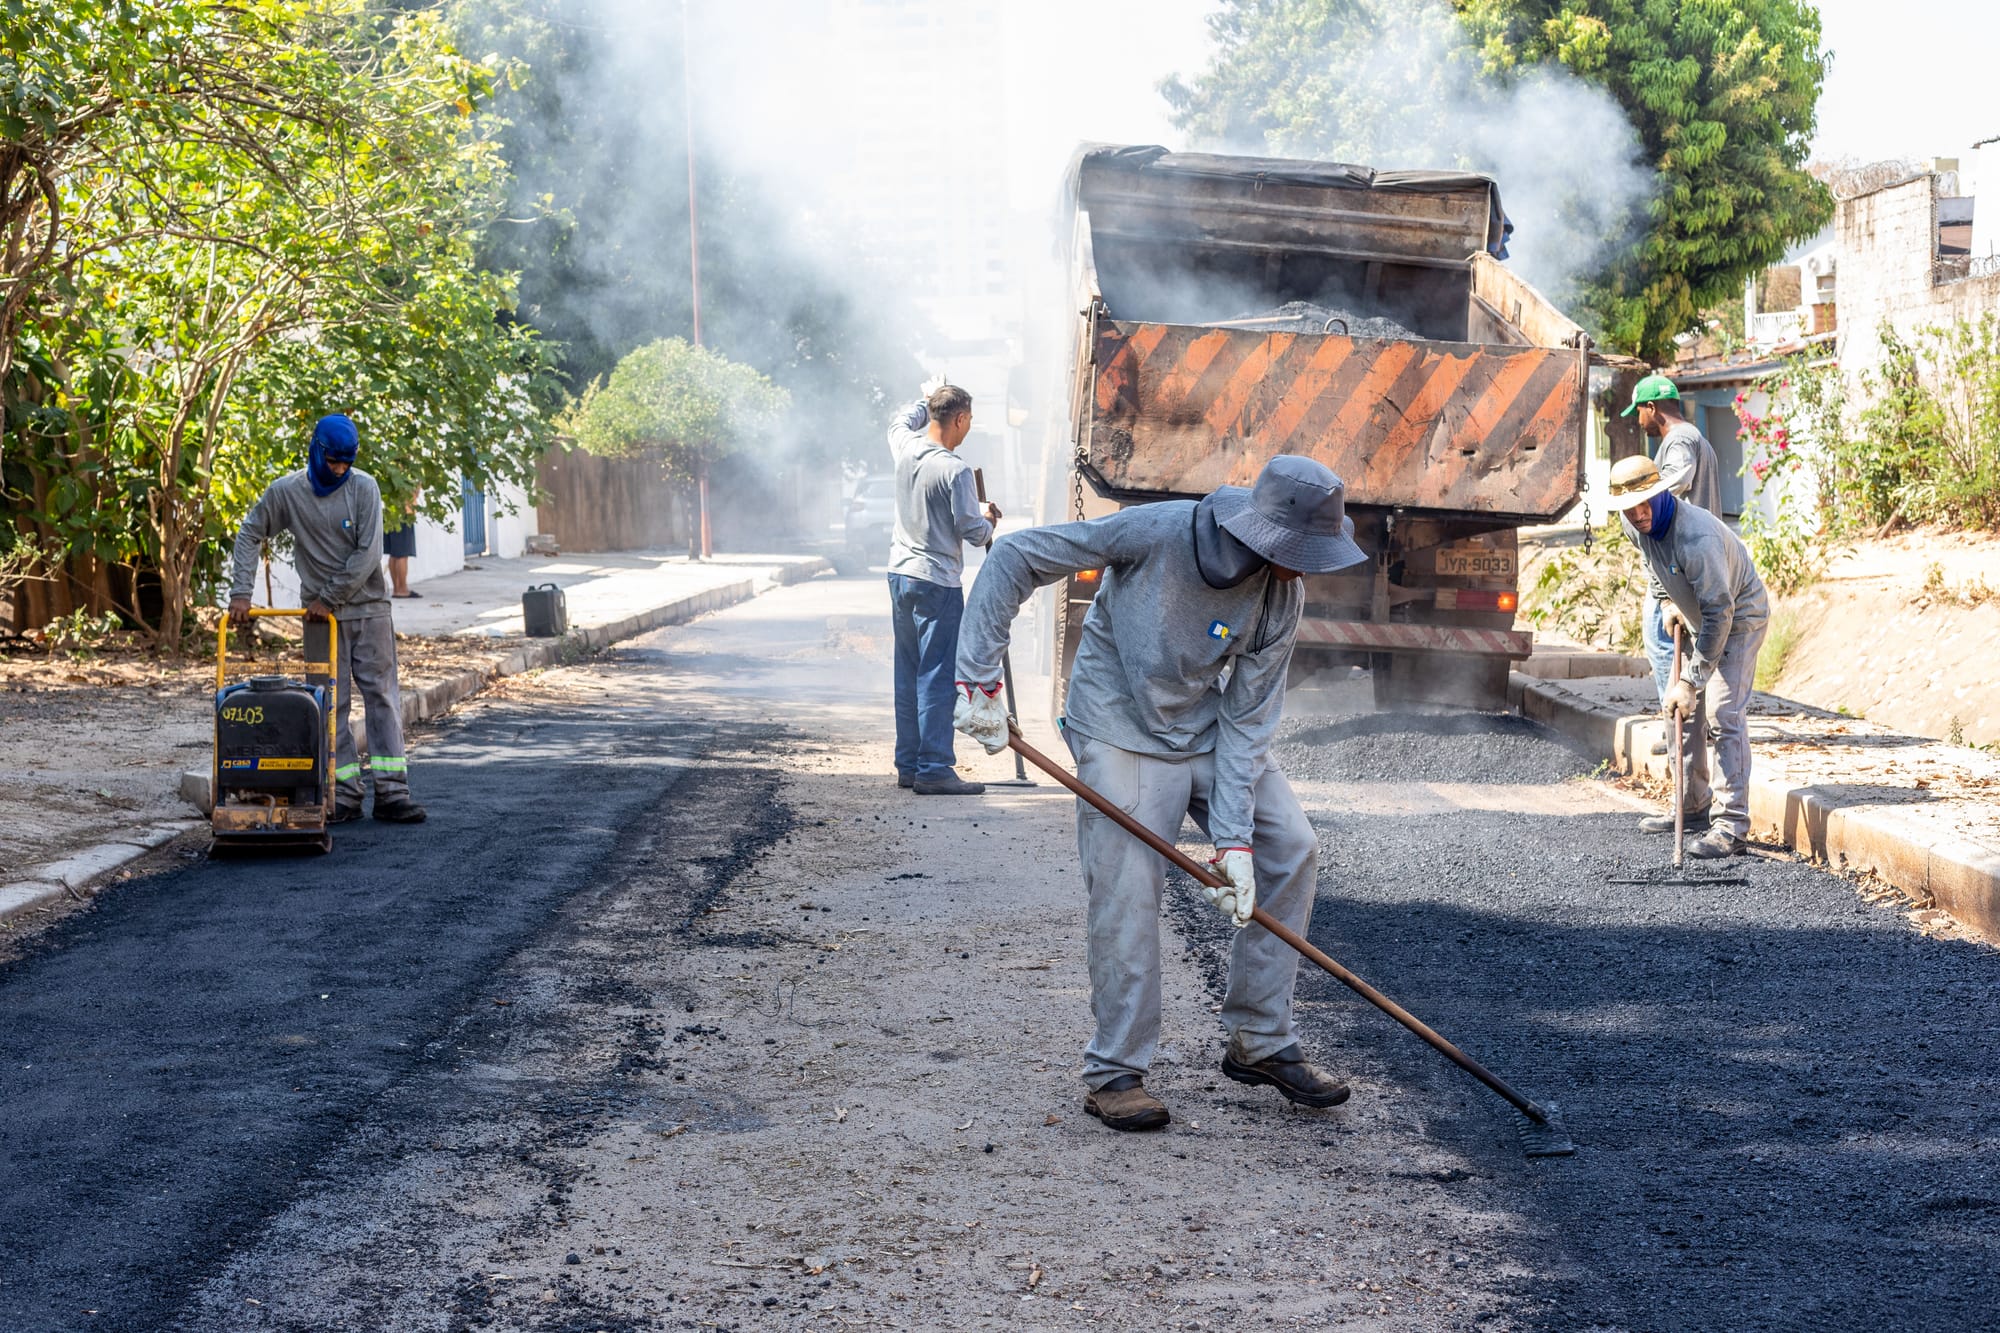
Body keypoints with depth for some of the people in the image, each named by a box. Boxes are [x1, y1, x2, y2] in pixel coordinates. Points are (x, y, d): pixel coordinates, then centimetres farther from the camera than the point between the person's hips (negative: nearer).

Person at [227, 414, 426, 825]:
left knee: (382, 696, -1)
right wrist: (240, 593, -2)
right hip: (320, 613, 1)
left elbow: (368, 555, -13)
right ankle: (344, 794, 5)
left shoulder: (364, 488, -8)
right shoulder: (285, 492, -2)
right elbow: (249, 536, 6)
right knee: (331, 703, 1)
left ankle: (391, 792, 1)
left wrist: (329, 598, -13)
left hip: (368, 609, -1)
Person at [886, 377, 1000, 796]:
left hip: (900, 574, 8)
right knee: (938, 677, -6)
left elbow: (900, 422, 28)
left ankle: (908, 765, 18)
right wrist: (988, 522, 8)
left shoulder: (906, 447, 3)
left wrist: (927, 399, 43)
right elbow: (972, 531, -14)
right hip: (937, 582, -8)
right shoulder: (955, 470, -18)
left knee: (908, 674, 13)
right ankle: (934, 769, -7)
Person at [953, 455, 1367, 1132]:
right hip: (1124, 728, -5)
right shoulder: (1155, 532, -28)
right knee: (1127, 887, -13)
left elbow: (1246, 721, -12)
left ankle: (1260, 1042, 12)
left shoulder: (1281, 599, -15)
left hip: (1215, 728, 5)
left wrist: (1233, 838, -19)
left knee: (1290, 851, 0)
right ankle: (1115, 1073, -1)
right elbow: (1014, 557, -21)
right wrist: (978, 676, -23)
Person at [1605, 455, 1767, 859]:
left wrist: (1692, 680, -34)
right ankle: (1694, 807, 22)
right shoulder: (1634, 523, -11)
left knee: (1725, 713, -18)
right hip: (1697, 617, 9)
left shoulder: (1696, 535, -37)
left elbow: (1719, 613, -35)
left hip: (1739, 617, -9)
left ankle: (1731, 825, -19)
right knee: (1678, 708, 10)